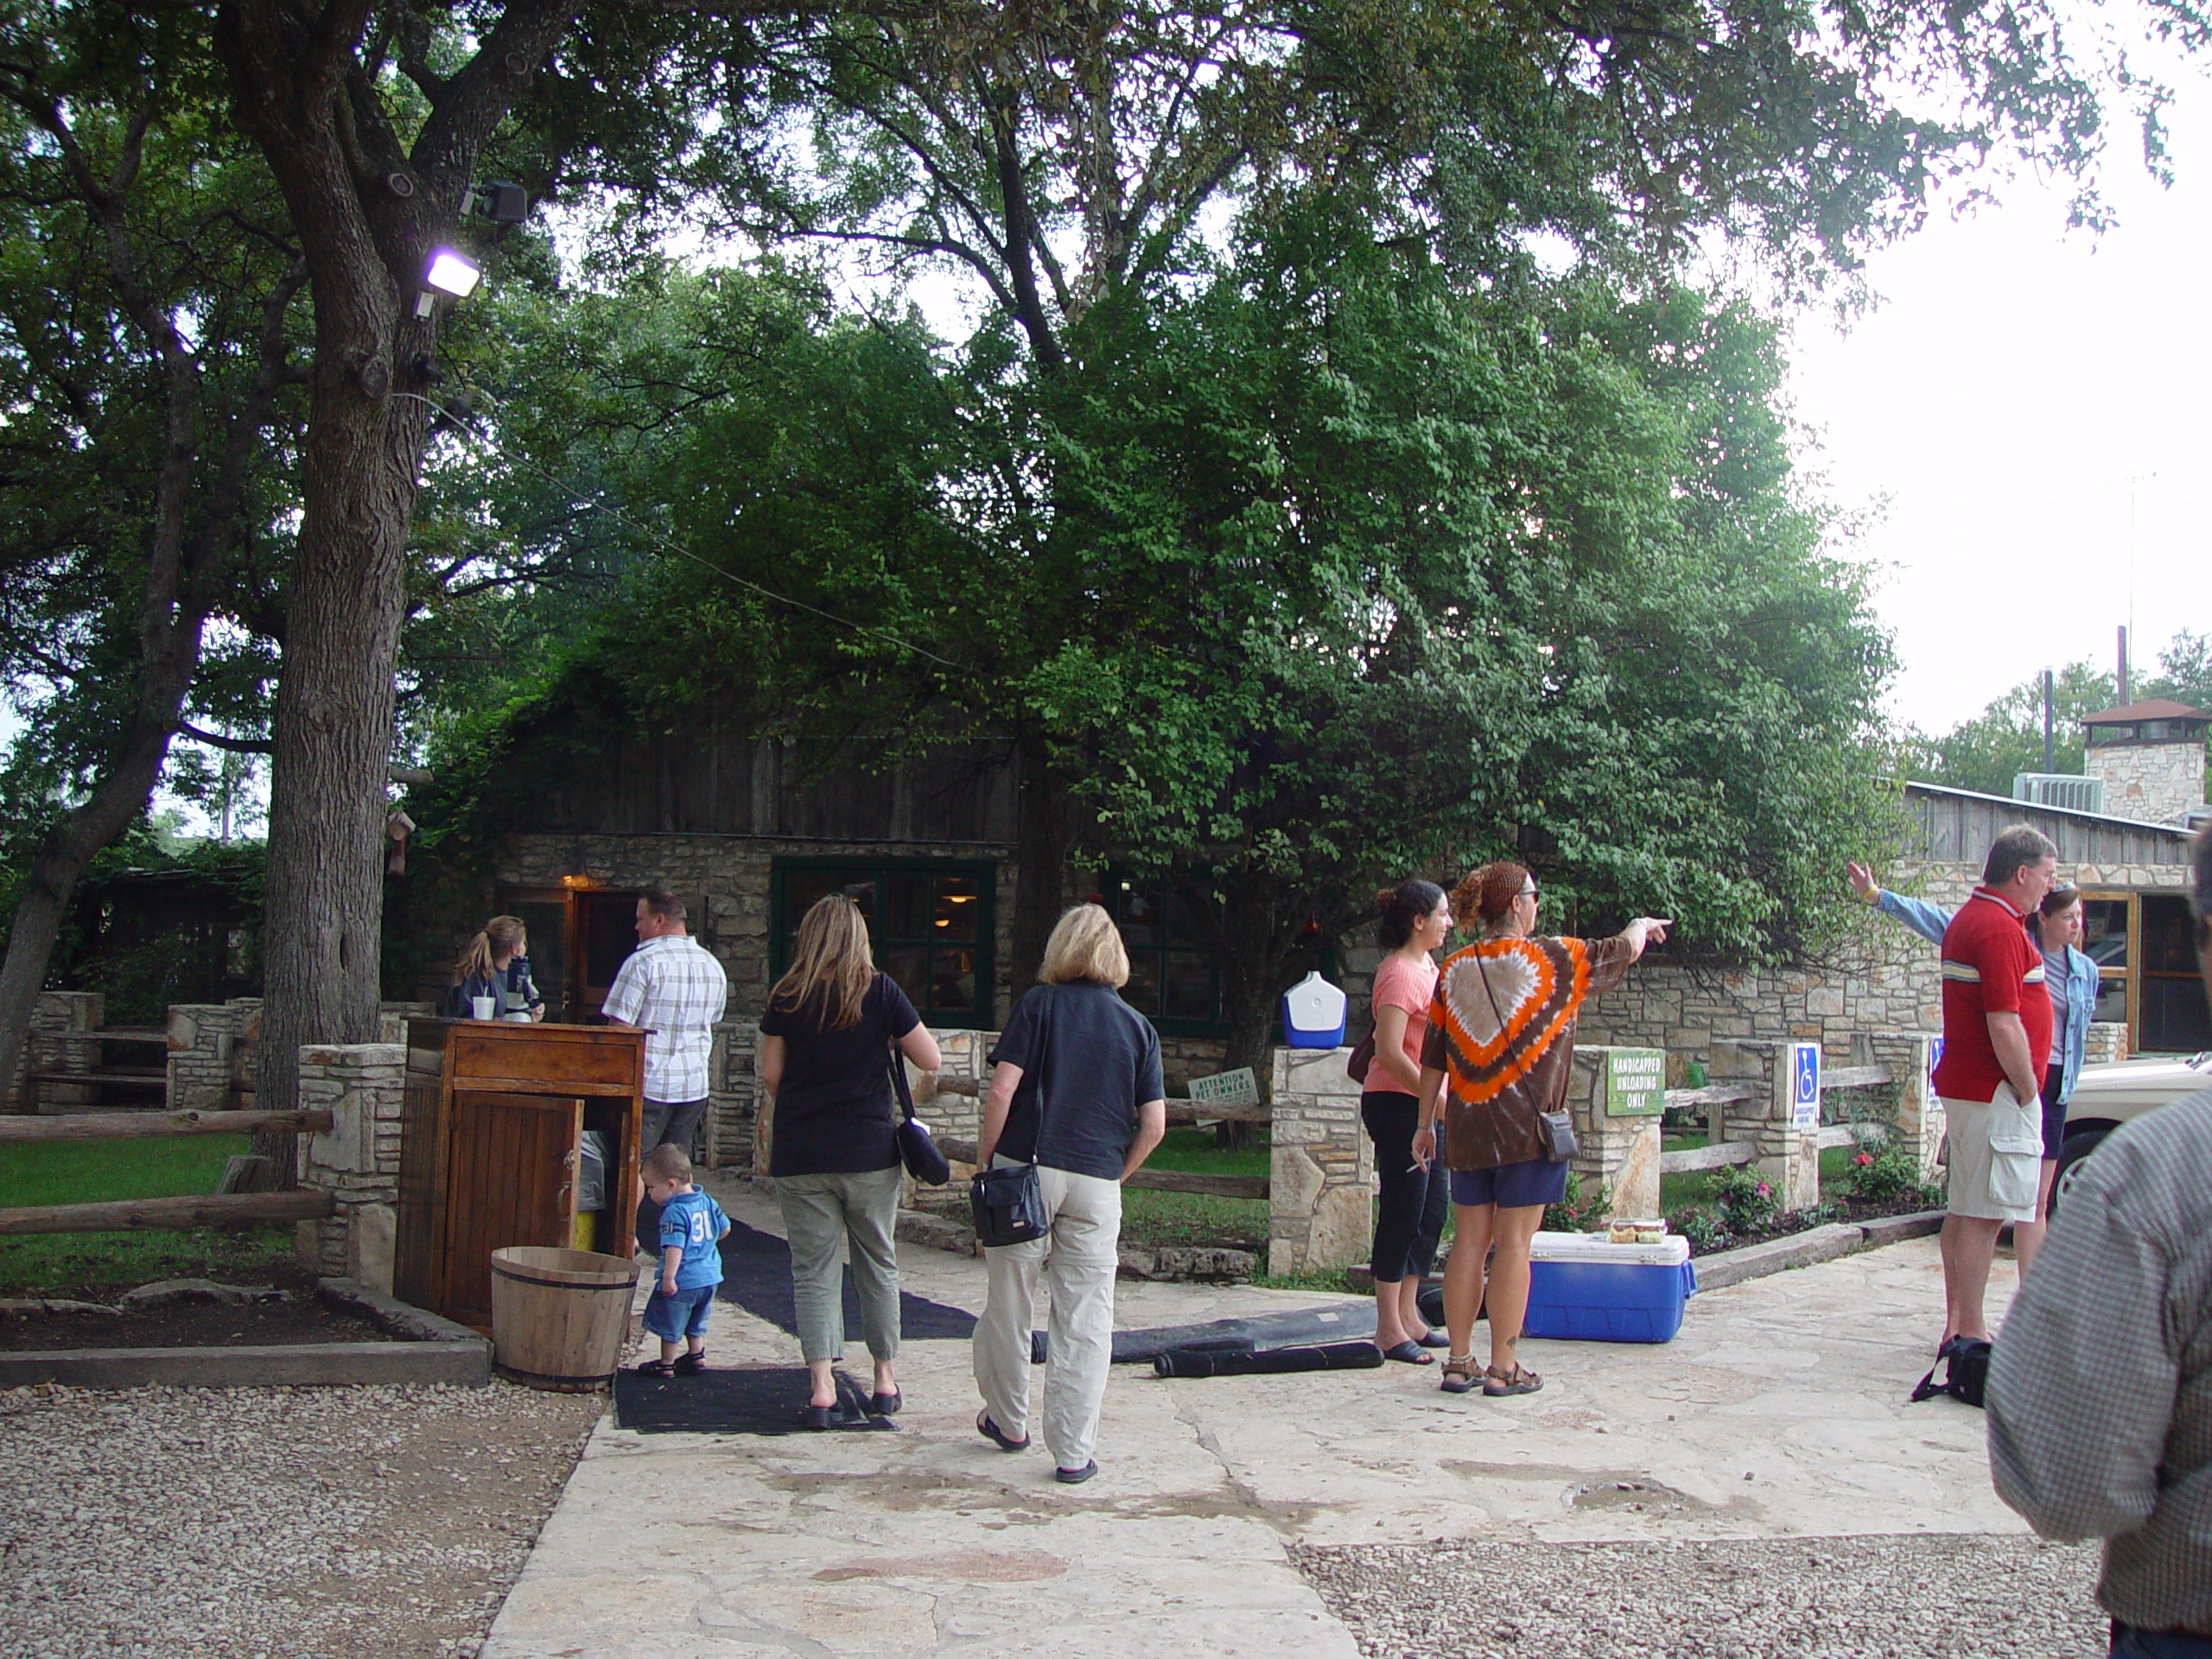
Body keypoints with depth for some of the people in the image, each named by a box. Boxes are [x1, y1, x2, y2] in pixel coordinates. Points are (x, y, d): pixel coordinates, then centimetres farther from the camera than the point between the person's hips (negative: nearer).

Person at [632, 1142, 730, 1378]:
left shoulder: (674, 1213, -21)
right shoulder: (706, 1201, 4)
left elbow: (675, 1247, -28)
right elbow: (724, 1228, 13)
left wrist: (668, 1277, -28)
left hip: (683, 1280, -8)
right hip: (709, 1275, 8)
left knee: (669, 1324, 8)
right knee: (695, 1323, 24)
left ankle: (666, 1364, 17)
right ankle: (696, 1357, 30)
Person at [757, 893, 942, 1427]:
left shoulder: (786, 998, -2)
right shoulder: (880, 992, -6)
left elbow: (770, 1076, 2)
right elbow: (931, 1060, -2)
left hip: (798, 1156, 0)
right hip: (869, 1152, 0)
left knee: (813, 1268, 5)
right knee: (878, 1265, 13)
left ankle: (822, 1387, -2)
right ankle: (886, 1379, 20)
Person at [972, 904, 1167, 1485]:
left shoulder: (1039, 1004, 0)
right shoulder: (1138, 1027, 7)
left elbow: (1001, 1092, -8)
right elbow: (1153, 1125, 2)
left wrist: (985, 1160, 2)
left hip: (1026, 1169, -1)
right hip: (1097, 1182, 1)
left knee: (1007, 1304, 14)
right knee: (1084, 1320, 5)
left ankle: (1008, 1422, 29)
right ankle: (1074, 1453, 6)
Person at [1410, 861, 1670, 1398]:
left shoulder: (1453, 969, 6)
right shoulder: (1553, 959, -5)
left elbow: (1433, 1056, 8)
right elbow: (1620, 952, 11)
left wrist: (1425, 1122, 15)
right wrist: (1642, 926, 33)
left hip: (1467, 1127, 4)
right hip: (1527, 1126, -4)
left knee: (1469, 1242, 9)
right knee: (1513, 1244, -1)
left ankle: (1459, 1363, 13)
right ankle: (1504, 1367, 4)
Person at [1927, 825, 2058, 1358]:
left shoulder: (1971, 917, 16)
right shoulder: (2000, 928, -17)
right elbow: (2004, 1024, -22)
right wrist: (2028, 1090, -13)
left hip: (1965, 1087, 10)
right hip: (1995, 1093, -10)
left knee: (1965, 1210, 12)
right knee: (1985, 1214, -6)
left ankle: (1957, 1328, 18)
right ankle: (1970, 1333, -2)